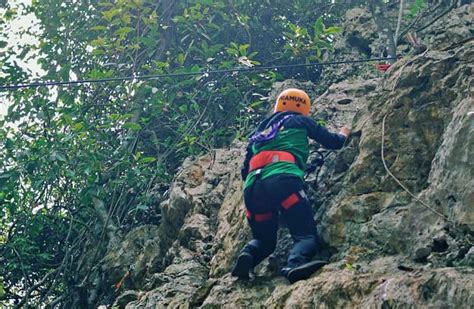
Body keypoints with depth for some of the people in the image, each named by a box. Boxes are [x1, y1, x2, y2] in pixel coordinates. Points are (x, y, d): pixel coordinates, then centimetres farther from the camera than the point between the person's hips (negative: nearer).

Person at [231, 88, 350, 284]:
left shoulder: (260, 131, 34)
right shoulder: (299, 121, 24)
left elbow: (245, 171, 31)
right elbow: (333, 142, 30)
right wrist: (343, 135, 52)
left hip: (252, 187, 5)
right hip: (283, 180, -5)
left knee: (264, 240, 21)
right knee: (306, 236, -6)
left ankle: (248, 255, -13)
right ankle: (295, 264, -39)